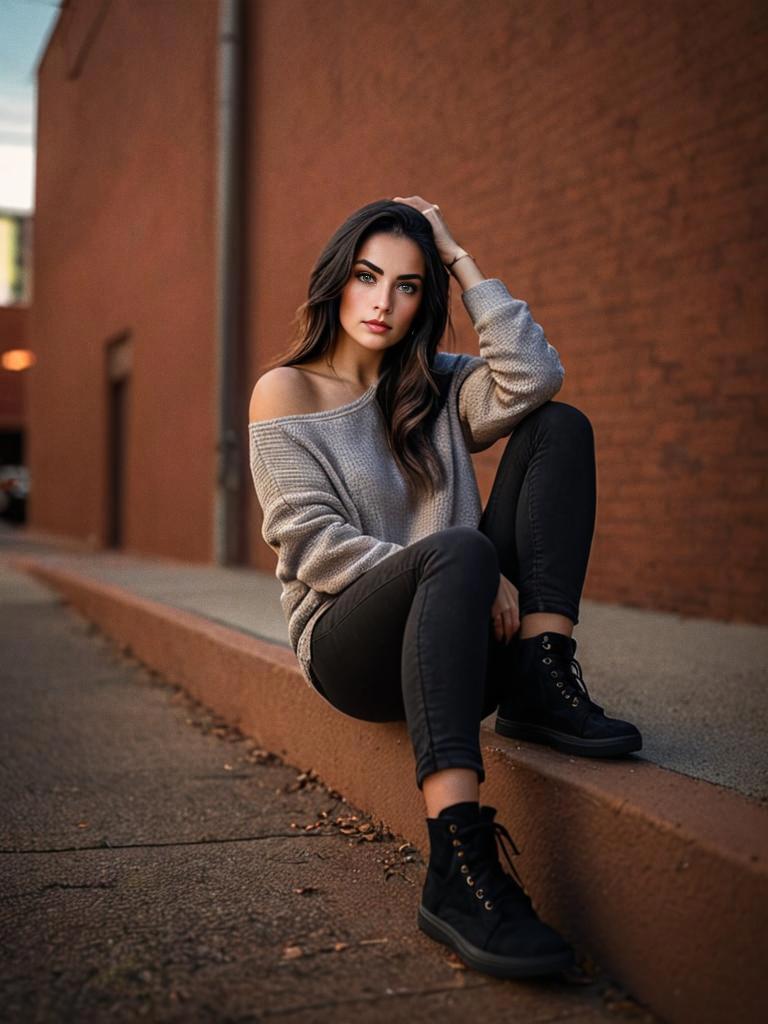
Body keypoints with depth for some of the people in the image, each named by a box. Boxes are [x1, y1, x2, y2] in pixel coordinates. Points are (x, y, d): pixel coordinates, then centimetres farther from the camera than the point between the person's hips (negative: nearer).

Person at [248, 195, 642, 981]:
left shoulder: (435, 389, 16)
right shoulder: (287, 392, 3)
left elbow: (533, 378, -6)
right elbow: (311, 541, -10)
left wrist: (462, 263, 0)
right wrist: (458, 575, -21)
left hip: (461, 641, 5)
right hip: (348, 643, -4)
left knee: (559, 426, -7)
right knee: (458, 550, -39)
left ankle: (540, 686, -21)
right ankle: (457, 870, -48)